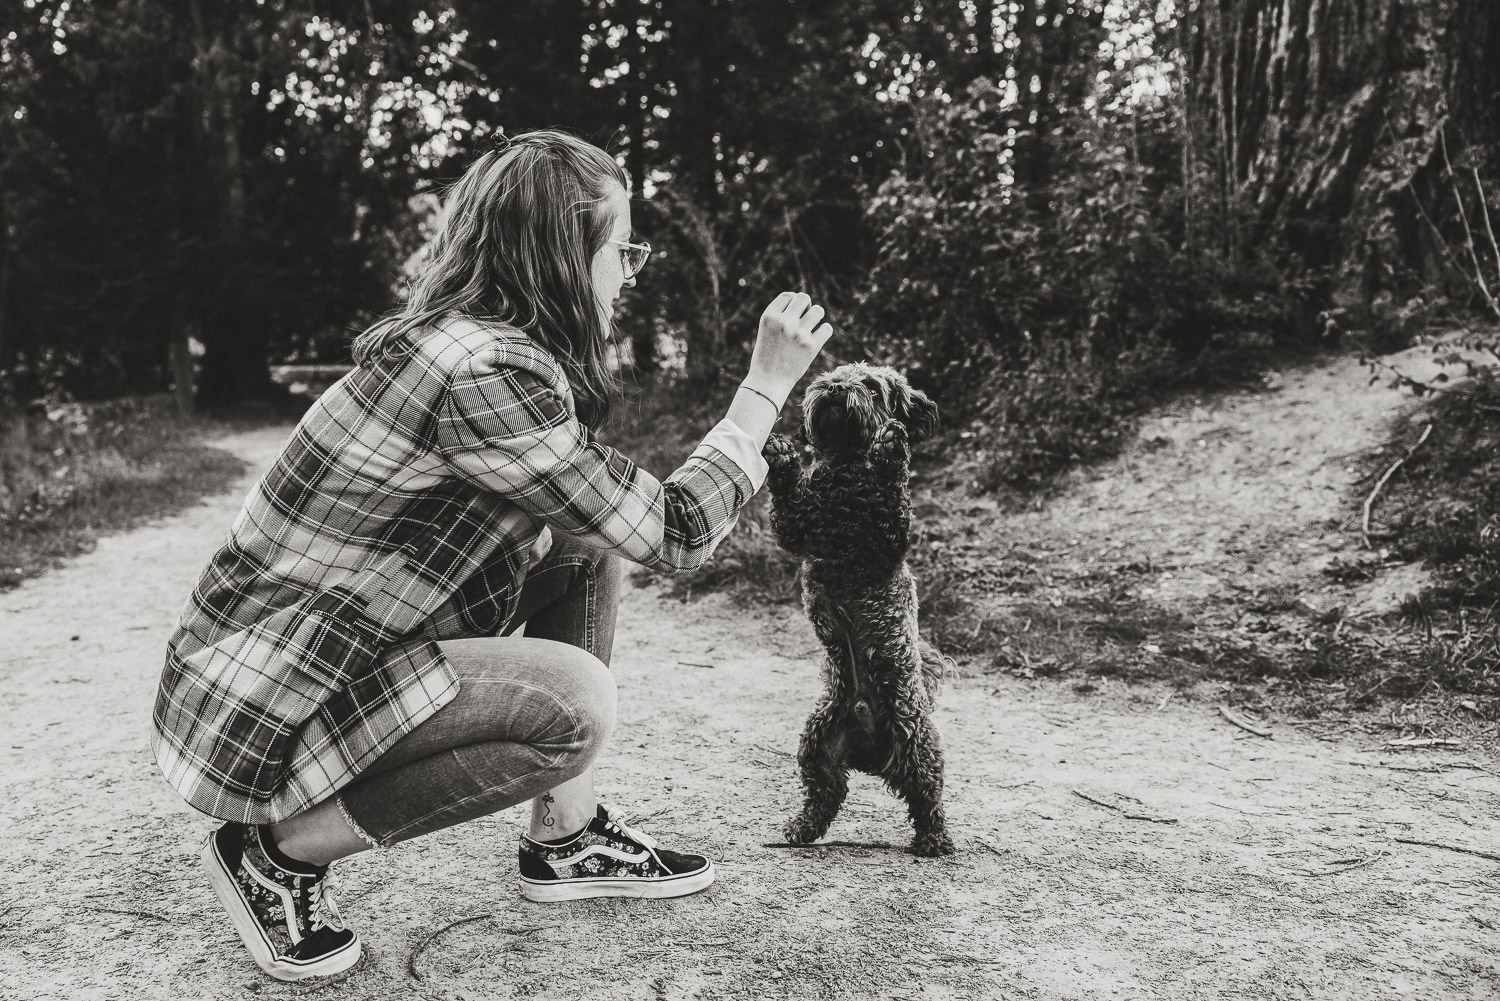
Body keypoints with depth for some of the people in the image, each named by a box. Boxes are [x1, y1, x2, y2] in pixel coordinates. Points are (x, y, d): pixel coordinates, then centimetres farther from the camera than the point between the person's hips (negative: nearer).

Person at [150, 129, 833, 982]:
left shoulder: (457, 339, 4)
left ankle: (565, 839, 10)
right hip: (261, 710, -9)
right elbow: (673, 535, -18)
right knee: (575, 703, -26)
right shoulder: (485, 371, -25)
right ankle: (279, 848, -6)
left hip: (301, 648, 9)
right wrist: (768, 385, -11)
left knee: (586, 553, 5)